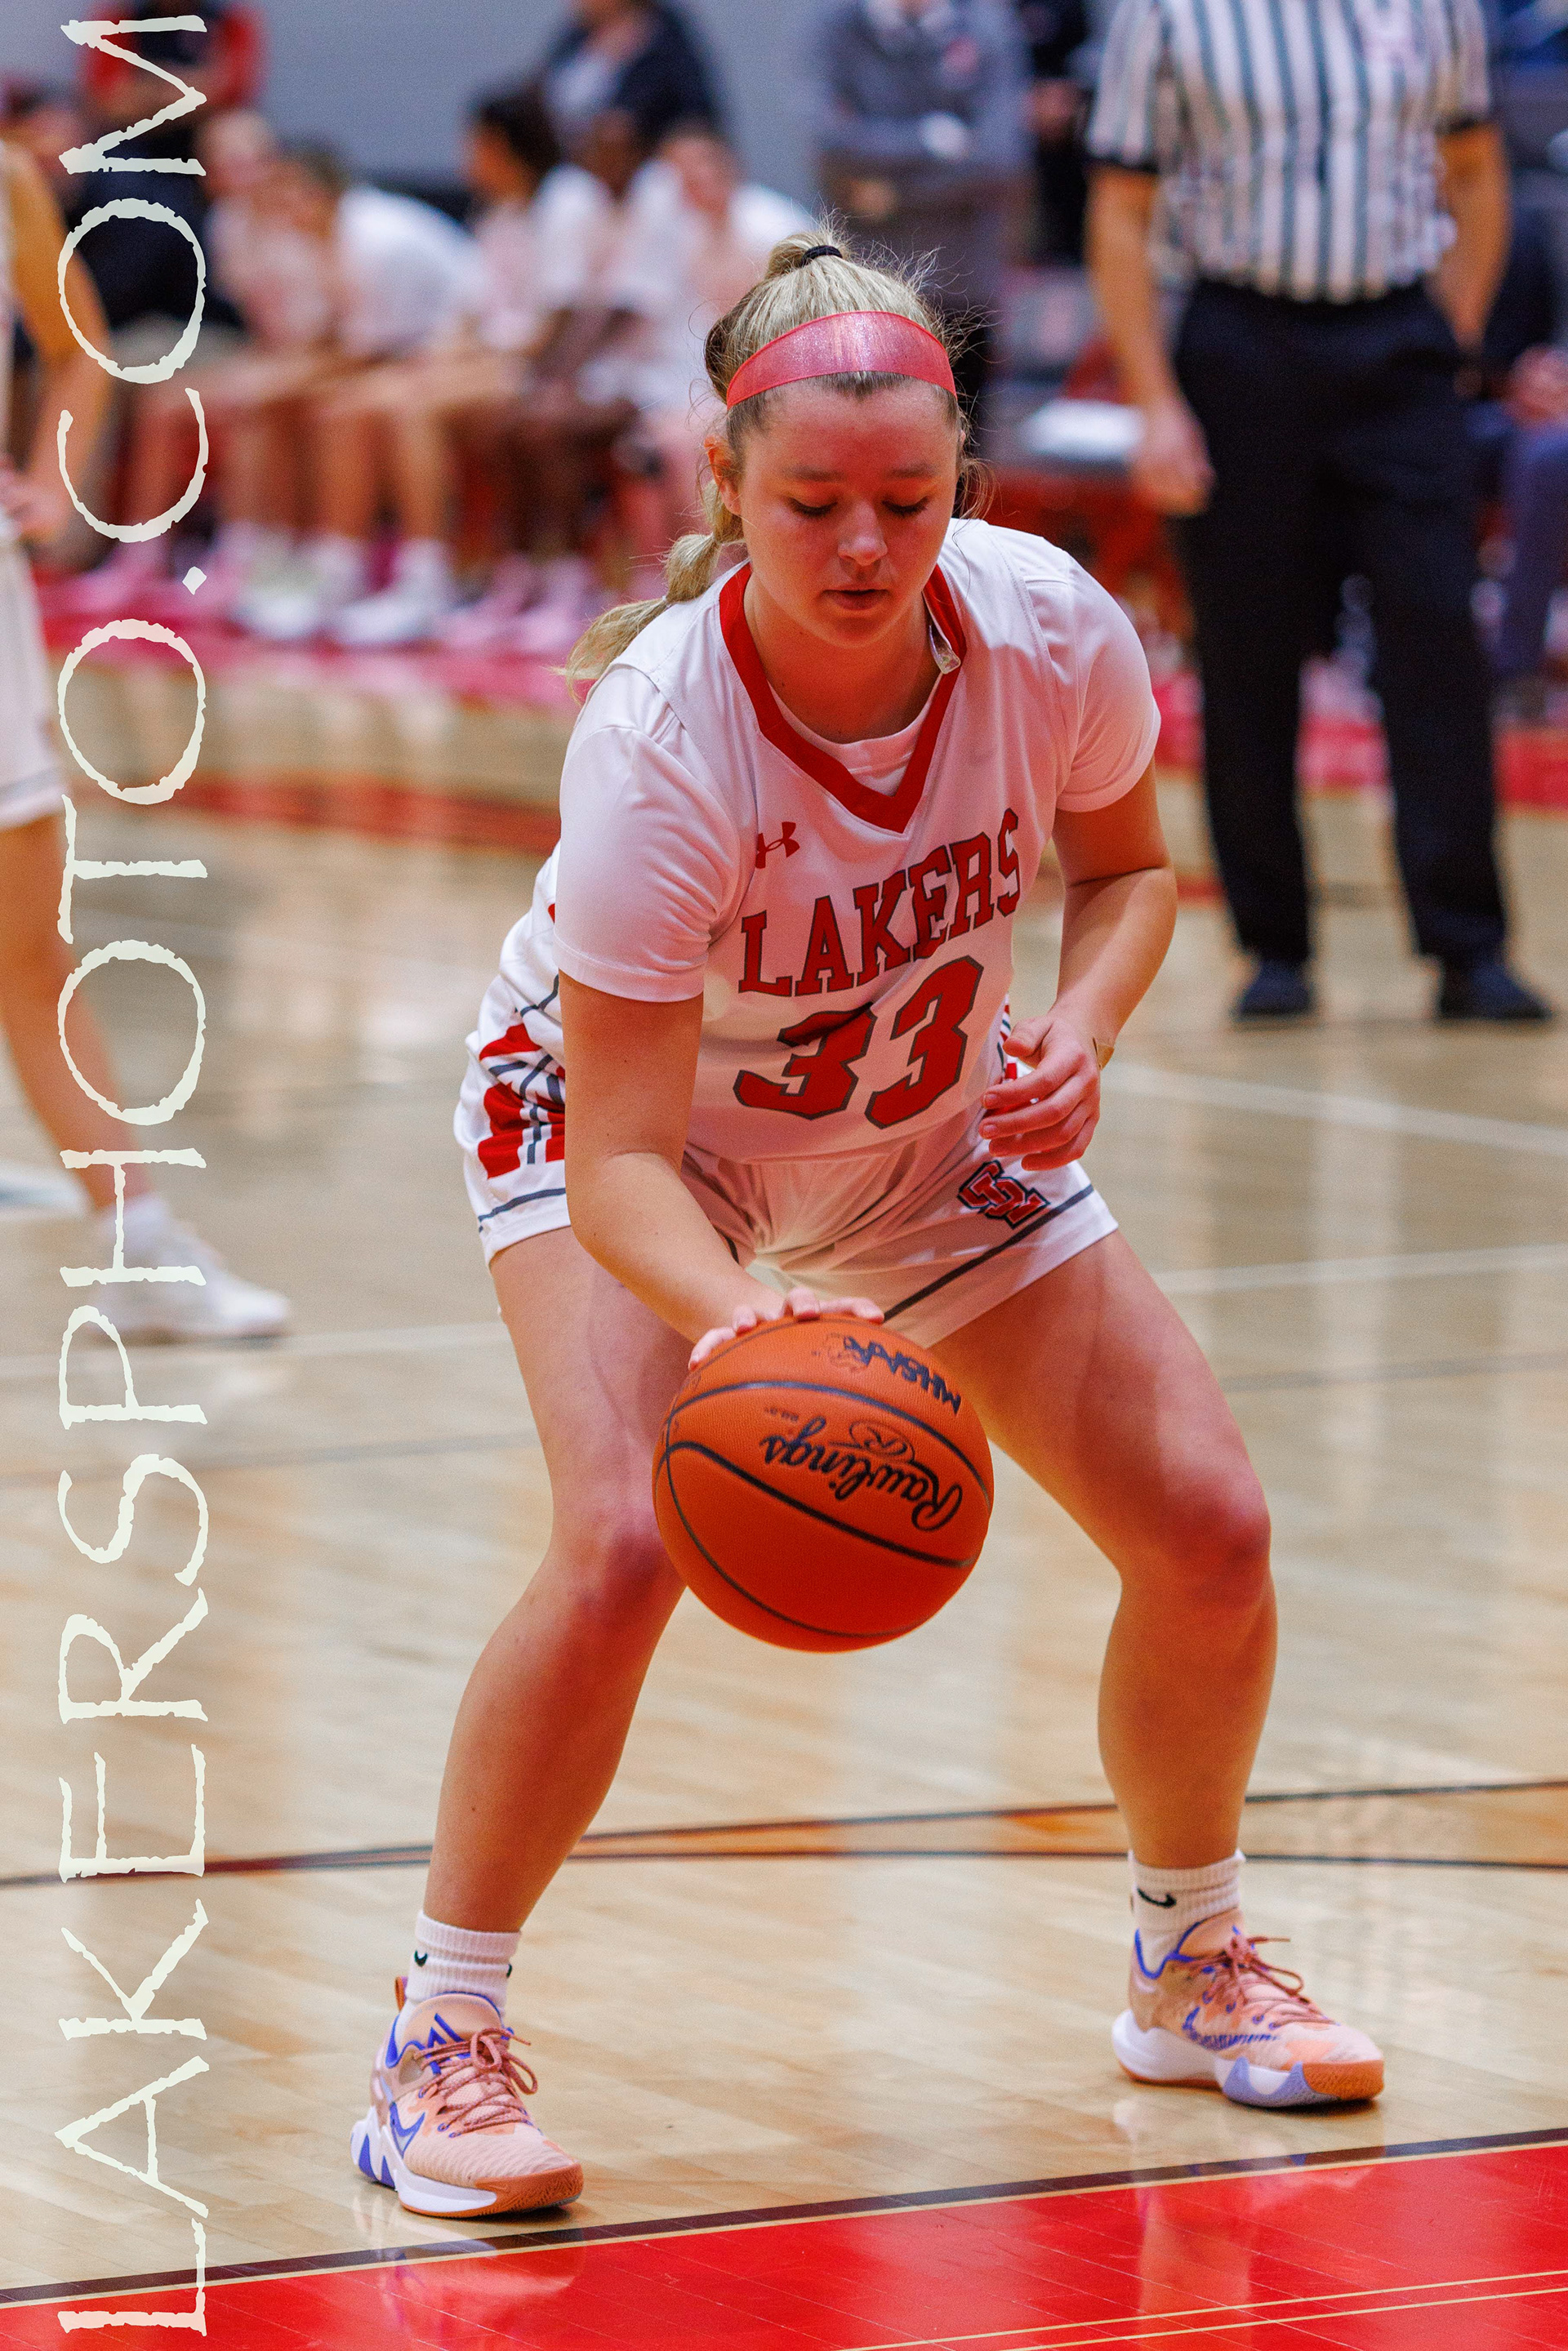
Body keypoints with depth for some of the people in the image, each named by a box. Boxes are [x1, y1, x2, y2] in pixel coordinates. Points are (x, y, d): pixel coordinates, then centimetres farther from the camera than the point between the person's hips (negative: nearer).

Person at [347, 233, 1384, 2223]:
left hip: (932, 1126, 5)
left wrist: (1082, 1028, -23)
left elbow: (1123, 864, -3)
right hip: (617, 1105, -4)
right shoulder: (656, 747, -38)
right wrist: (729, 1318, -58)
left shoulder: (1050, 633, -26)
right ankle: (441, 2040, -11)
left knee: (1209, 1533, -2)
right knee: (626, 1542, -29)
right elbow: (619, 1161, -38)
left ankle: (1189, 1965, 26)